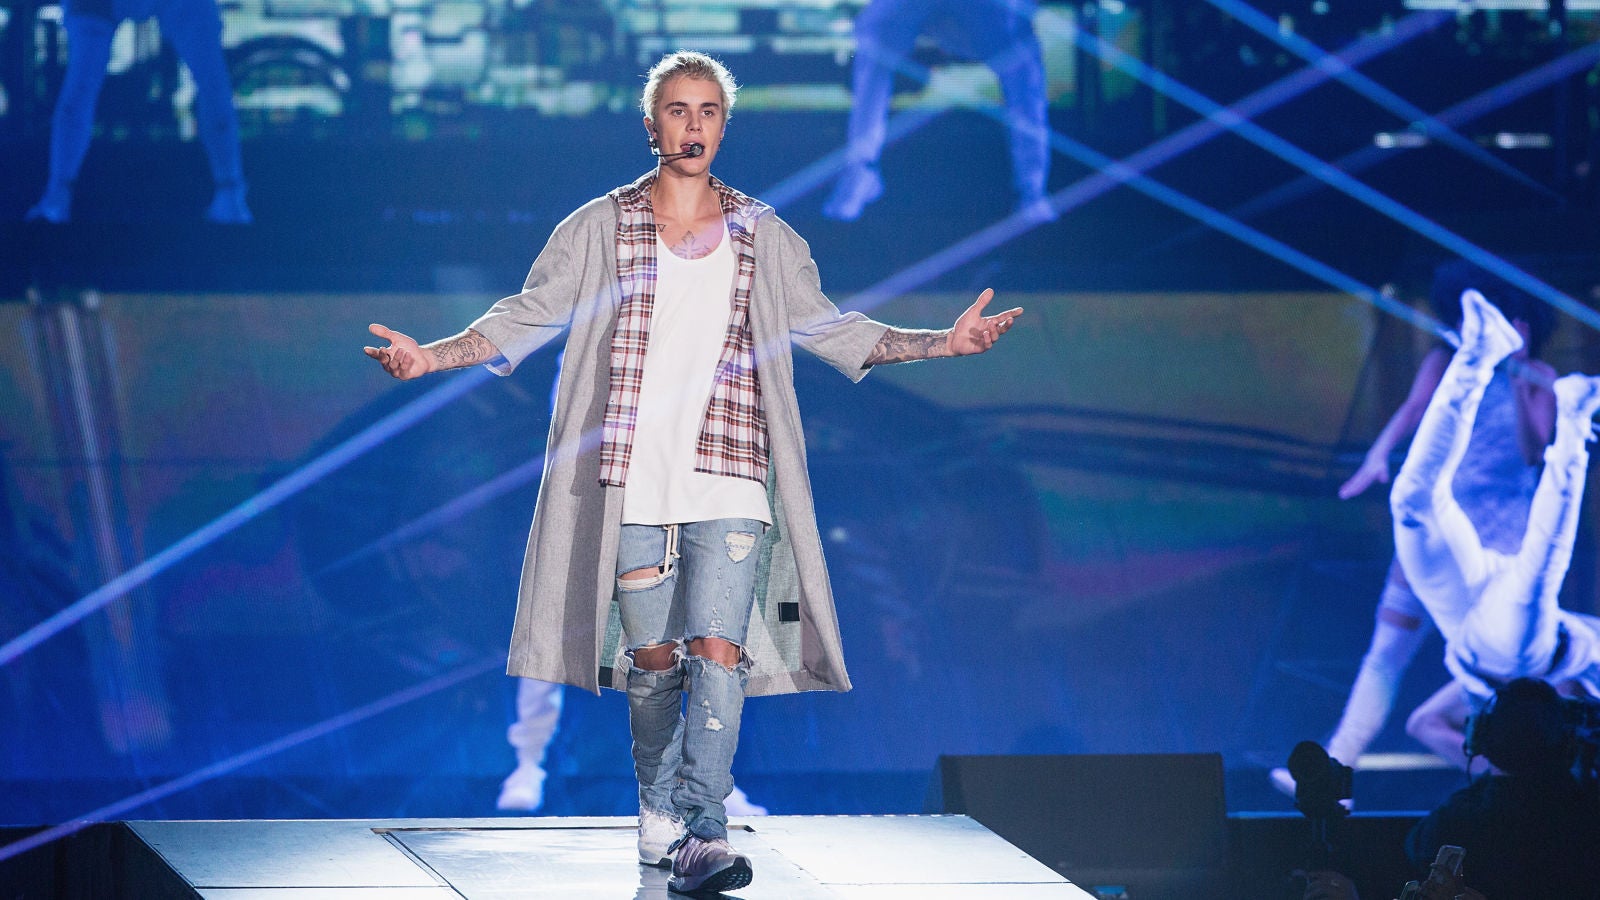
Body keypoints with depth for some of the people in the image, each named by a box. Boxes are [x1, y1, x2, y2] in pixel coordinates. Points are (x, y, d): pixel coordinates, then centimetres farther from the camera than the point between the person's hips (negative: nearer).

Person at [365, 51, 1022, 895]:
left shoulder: (762, 237, 10)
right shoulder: (598, 230, 6)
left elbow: (827, 327, 16)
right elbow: (527, 318, 5)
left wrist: (943, 343, 8)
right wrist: (433, 354, -9)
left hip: (729, 483, 0)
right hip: (633, 484, 0)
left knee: (718, 650, -13)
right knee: (651, 658, 7)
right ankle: (658, 816, 24)